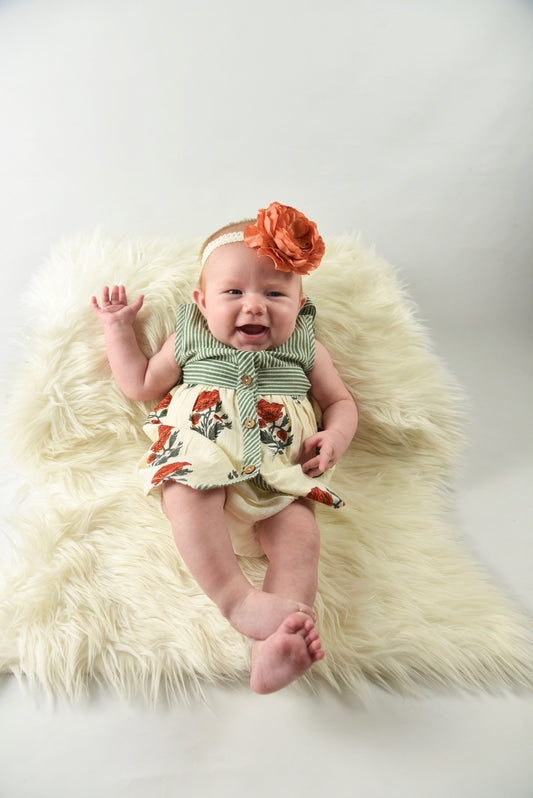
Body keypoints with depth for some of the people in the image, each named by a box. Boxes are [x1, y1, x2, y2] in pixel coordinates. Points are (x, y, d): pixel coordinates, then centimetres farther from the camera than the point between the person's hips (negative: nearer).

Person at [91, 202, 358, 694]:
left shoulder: (305, 349, 16)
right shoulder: (190, 340, 17)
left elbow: (341, 401, 22)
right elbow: (141, 385, 25)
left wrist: (336, 436, -1)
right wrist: (118, 327, 23)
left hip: (280, 472, 1)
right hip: (203, 452, 0)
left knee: (300, 531, -27)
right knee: (187, 493, -34)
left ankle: (273, 648, -38)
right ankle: (239, 602, -41)